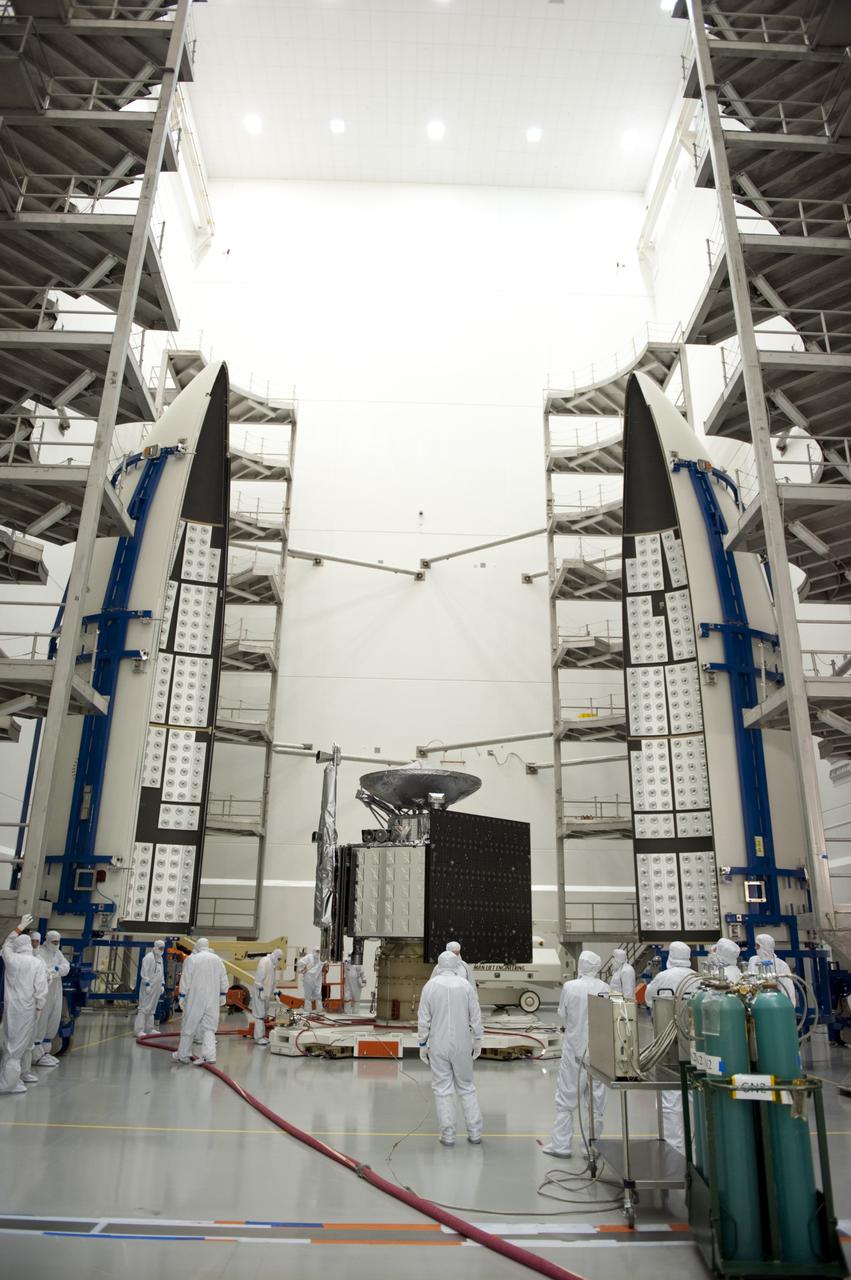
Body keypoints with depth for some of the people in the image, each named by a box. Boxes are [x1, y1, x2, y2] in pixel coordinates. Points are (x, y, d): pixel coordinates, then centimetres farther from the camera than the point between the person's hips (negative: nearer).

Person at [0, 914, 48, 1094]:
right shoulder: (38, 963, -8)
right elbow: (41, 988, -10)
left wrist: (20, 927, 27)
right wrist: (39, 1007, 2)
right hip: (27, 1007, -4)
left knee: (22, 1041, 18)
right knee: (19, 1043, -1)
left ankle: (22, 1073, 32)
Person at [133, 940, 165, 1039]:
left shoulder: (160, 958, 16)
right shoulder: (149, 957, -11)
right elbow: (144, 972, -16)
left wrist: (162, 985, 17)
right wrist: (147, 984, -19)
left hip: (156, 988, 9)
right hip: (149, 987, -9)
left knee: (152, 1009, 13)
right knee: (144, 1008, -8)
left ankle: (149, 1029, 20)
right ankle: (139, 1030, -7)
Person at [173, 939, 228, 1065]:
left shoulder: (191, 959, -7)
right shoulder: (217, 959, 6)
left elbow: (185, 980, -7)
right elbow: (223, 979, 8)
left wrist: (182, 997, -2)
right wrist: (223, 995, 15)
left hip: (195, 999, -3)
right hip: (213, 1000, 3)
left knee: (189, 1026, 10)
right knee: (209, 1028, 6)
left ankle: (183, 1054, 21)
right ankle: (208, 1055, -8)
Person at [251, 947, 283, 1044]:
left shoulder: (273, 964, 13)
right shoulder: (265, 961, -15)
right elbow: (259, 977, -19)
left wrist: (272, 993, 17)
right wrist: (260, 989, -21)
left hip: (267, 993, 9)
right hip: (260, 992, -9)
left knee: (264, 1014, 12)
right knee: (260, 1014, -6)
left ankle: (262, 1035, 19)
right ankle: (258, 1037, -3)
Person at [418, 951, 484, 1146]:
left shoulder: (430, 986, -6)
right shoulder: (465, 985, -5)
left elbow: (423, 1019, -4)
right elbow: (475, 1016, -1)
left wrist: (422, 1044, 5)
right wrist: (478, 1040, 11)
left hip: (438, 1045, -1)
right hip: (462, 1044, 1)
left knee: (442, 1089, 8)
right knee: (467, 1087, 14)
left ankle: (448, 1135, 11)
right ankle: (474, 1133, 16)